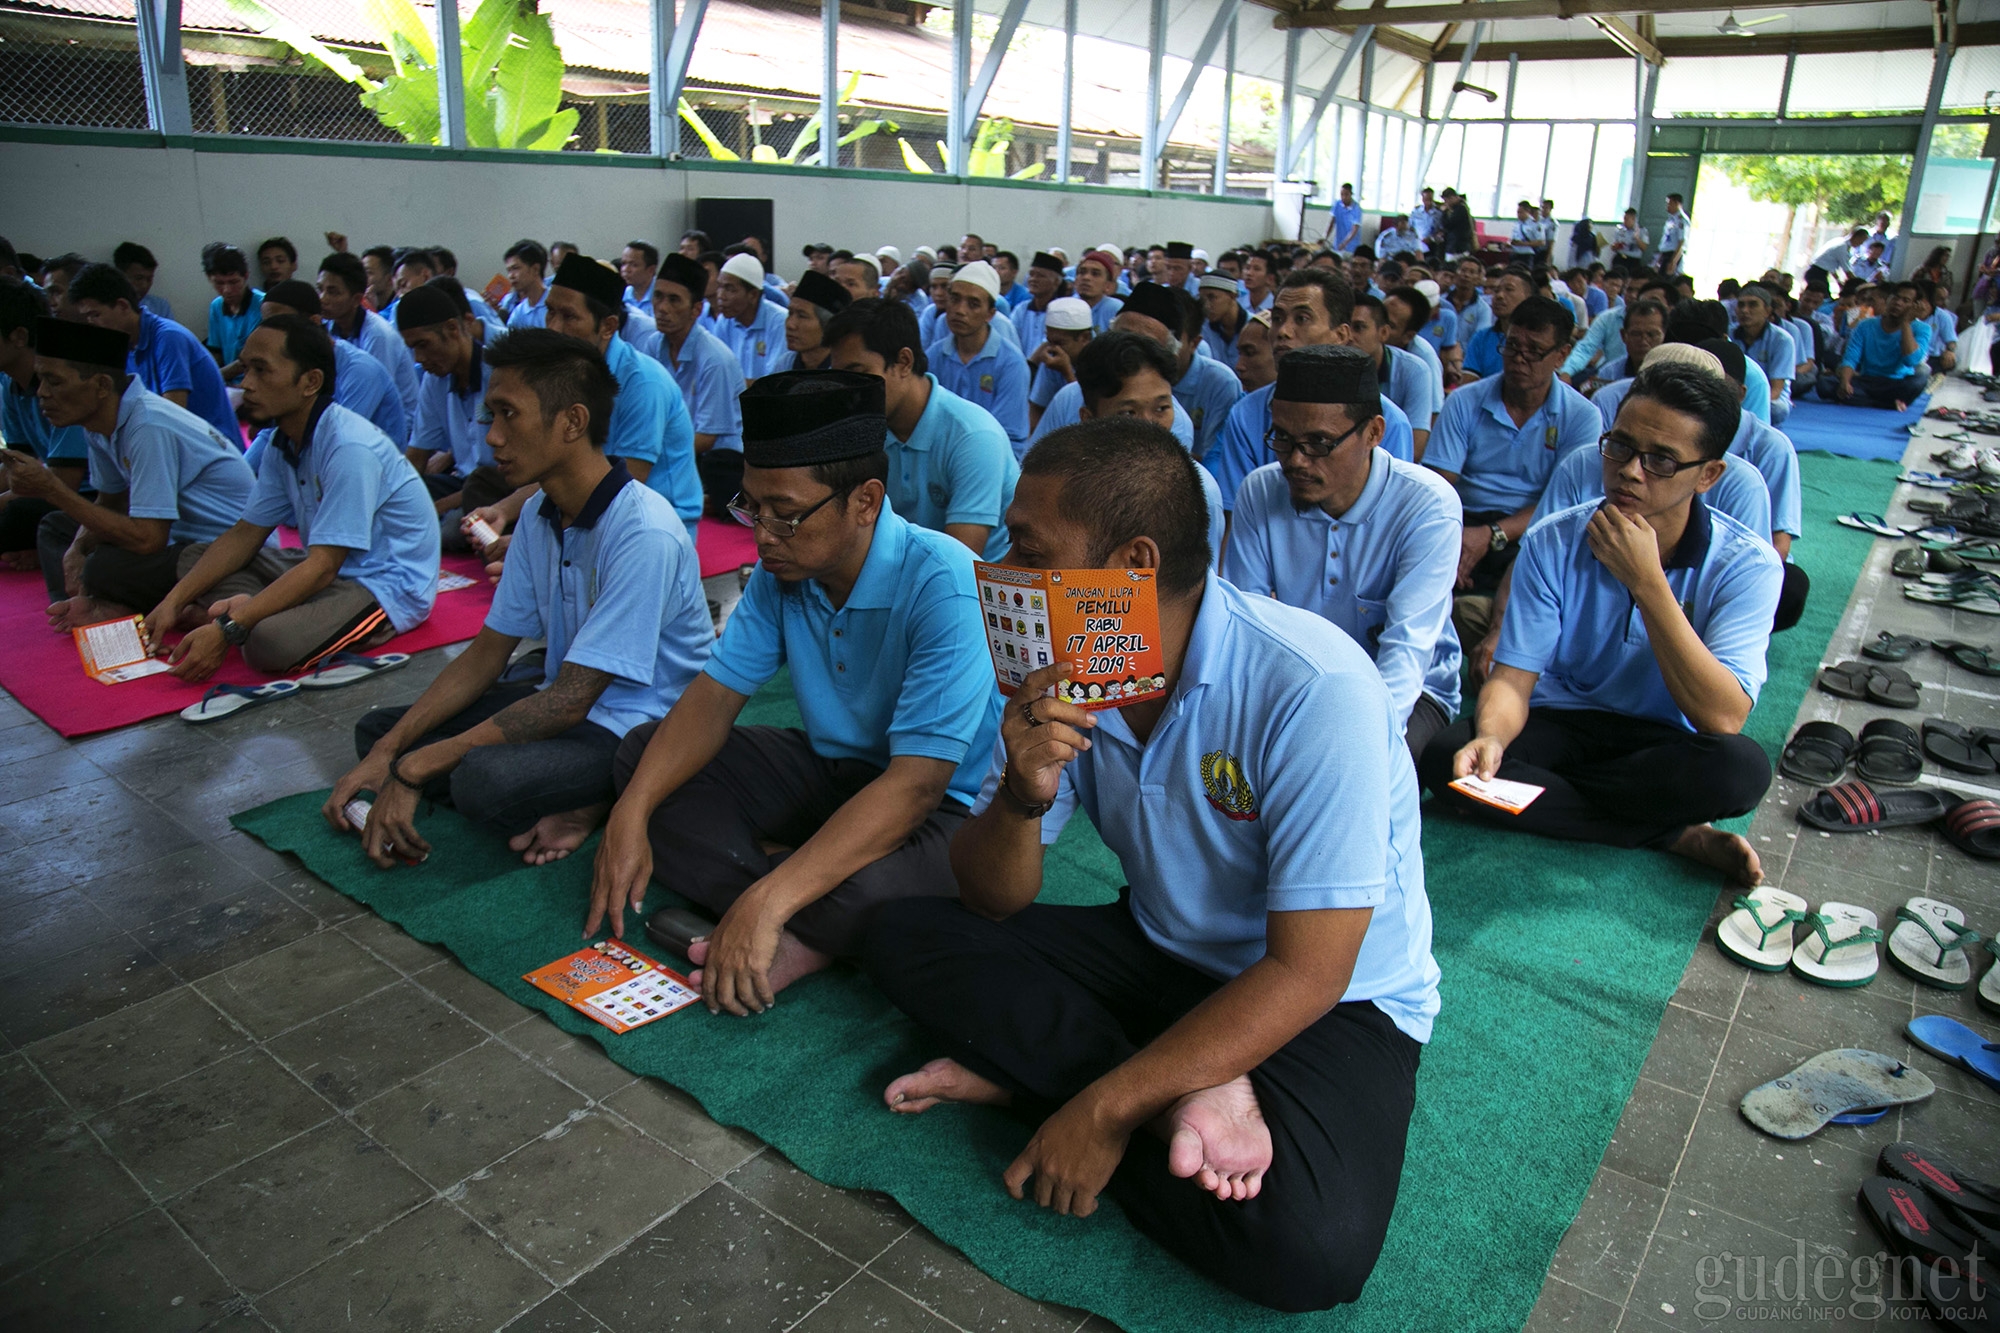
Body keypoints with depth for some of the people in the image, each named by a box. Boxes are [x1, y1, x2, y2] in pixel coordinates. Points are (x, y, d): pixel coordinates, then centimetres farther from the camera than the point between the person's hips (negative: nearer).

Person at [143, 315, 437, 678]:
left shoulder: (349, 448, -24)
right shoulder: (281, 443, 5)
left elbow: (322, 567, -26)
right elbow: (246, 532, 11)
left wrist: (227, 630, -27)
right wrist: (174, 601, 0)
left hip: (389, 586, -9)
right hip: (332, 569, 10)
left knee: (270, 640, -35)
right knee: (192, 557, 10)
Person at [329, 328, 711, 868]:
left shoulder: (643, 535, -25)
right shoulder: (539, 514, 3)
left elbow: (569, 702, -24)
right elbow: (488, 651, 8)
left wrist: (413, 769, -20)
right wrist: (386, 754, -2)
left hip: (637, 728, -9)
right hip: (567, 699, 9)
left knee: (485, 777, -34)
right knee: (377, 730, 4)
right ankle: (574, 806, -6)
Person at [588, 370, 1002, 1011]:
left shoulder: (944, 586, -28)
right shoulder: (783, 568, -5)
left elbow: (916, 783, -32)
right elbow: (716, 692, -2)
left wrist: (768, 901, -38)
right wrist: (631, 814, -17)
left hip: (941, 806, -7)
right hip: (824, 767, 8)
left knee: (864, 892, -41)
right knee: (642, 755, -5)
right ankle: (805, 940, -17)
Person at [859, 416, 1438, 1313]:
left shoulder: (1312, 689, -28)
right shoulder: (1059, 670, -8)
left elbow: (1306, 976, -25)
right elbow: (993, 903, -5)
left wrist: (1106, 1108, -25)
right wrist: (1024, 797, -27)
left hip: (1336, 998, -5)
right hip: (1160, 954, 6)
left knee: (1308, 1247, -33)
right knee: (904, 936, -9)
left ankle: (1028, 1075, -13)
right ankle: (1187, 1097, -17)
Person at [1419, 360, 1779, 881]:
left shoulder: (1746, 563, -14)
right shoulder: (1554, 543, -9)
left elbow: (1723, 718, -25)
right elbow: (1513, 678, -12)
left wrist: (1646, 581, -30)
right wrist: (1490, 736, -36)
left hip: (1664, 744, -2)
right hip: (1559, 723, 3)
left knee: (1741, 767, -35)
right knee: (1444, 758, -28)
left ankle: (1539, 796, -16)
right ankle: (1677, 836, -17)